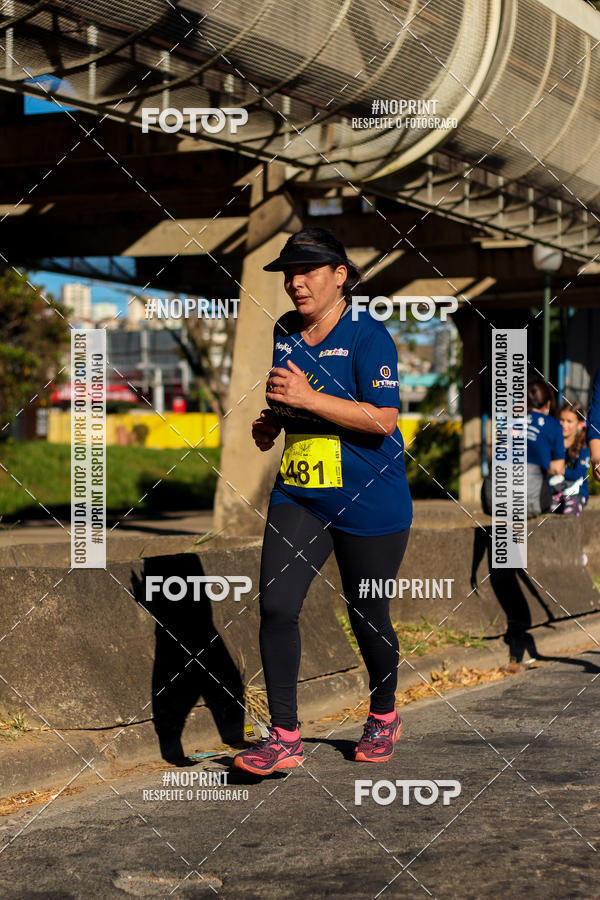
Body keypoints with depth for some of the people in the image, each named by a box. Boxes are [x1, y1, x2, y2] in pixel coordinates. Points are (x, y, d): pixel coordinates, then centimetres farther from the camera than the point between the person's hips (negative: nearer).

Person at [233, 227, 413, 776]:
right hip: (297, 494, 5)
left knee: (367, 616, 8)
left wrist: (308, 398, -25)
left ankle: (384, 717, 35)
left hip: (368, 501, -5)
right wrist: (271, 423, 6)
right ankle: (284, 737, -4)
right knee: (275, 606, -10)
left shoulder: (368, 335, -12)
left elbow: (383, 418, -21)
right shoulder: (285, 334, 9)